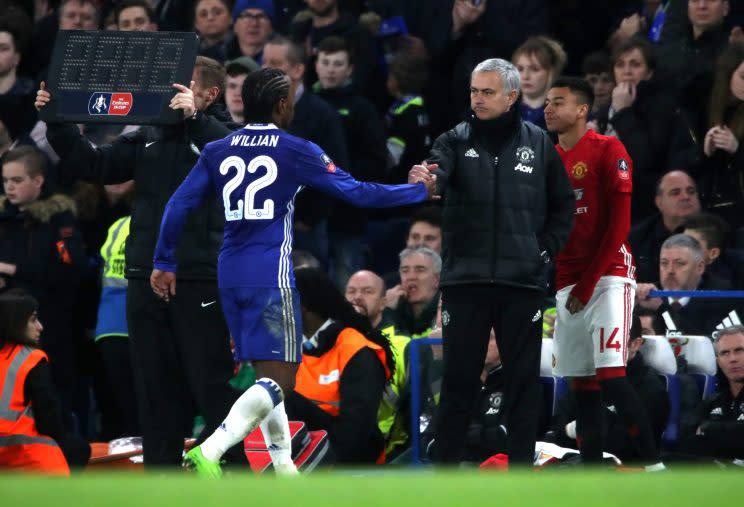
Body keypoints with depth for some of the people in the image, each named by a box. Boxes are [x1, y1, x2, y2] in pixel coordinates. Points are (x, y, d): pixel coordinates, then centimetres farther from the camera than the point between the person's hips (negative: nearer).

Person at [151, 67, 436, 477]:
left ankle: (285, 470, 17)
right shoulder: (296, 151, -4)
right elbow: (356, 193, -2)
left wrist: (164, 263, 12)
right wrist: (419, 191, 10)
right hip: (271, 274, -6)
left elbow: (179, 205, 3)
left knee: (267, 376, 17)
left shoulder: (217, 151, 9)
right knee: (278, 379, -8)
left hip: (230, 274, 6)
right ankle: (209, 452, -26)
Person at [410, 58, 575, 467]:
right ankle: (443, 465, 8)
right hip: (465, 280, -1)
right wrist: (423, 179, -42)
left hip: (522, 282, 1)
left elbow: (563, 206, 14)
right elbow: (437, 171, -19)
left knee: (523, 378, 5)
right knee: (459, 378, 2)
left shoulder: (537, 144, 6)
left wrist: (545, 250, 3)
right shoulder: (456, 141, 3)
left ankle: (522, 463, 11)